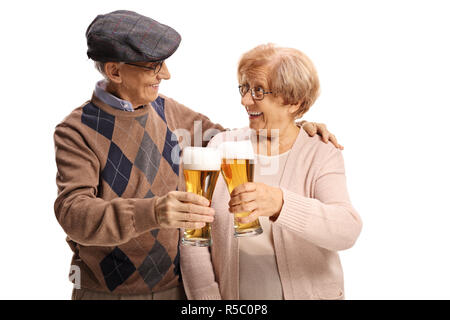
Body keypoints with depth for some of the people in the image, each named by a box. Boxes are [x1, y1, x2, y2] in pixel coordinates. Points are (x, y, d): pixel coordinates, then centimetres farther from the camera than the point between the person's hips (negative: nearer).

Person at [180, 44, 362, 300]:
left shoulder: (322, 156, -11)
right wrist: (205, 296, -15)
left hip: (309, 293, -1)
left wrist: (280, 204, -42)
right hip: (231, 295, 2)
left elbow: (347, 230, -27)